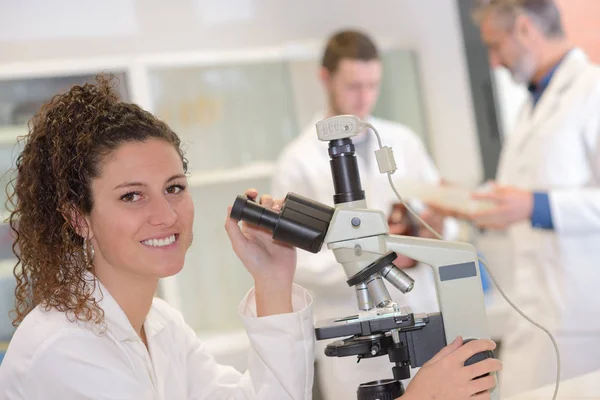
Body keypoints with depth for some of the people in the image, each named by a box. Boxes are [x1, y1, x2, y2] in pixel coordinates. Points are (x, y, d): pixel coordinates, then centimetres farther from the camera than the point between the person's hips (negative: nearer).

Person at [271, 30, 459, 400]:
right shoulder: (298, 162, -2)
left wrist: (436, 228, -11)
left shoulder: (405, 142, 10)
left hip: (424, 318, 4)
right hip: (355, 338, -3)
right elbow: (297, 262, -8)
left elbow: (446, 218, 12)